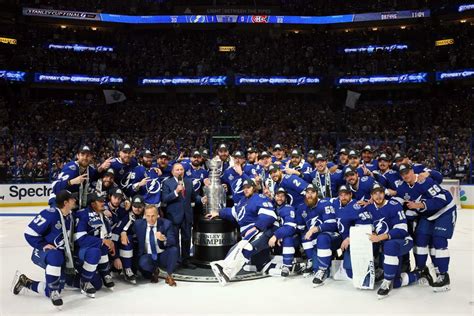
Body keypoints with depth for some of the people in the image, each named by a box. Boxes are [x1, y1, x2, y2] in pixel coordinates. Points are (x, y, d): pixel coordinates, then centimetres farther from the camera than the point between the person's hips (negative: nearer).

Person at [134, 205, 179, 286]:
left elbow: (174, 242, -18)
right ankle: (154, 271, 5)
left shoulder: (166, 223, -9)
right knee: (143, 263, -34)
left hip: (163, 256, 0)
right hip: (147, 256, 1)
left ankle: (169, 276, -6)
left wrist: (164, 239, -38)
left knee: (174, 250, -31)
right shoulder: (139, 224, -3)